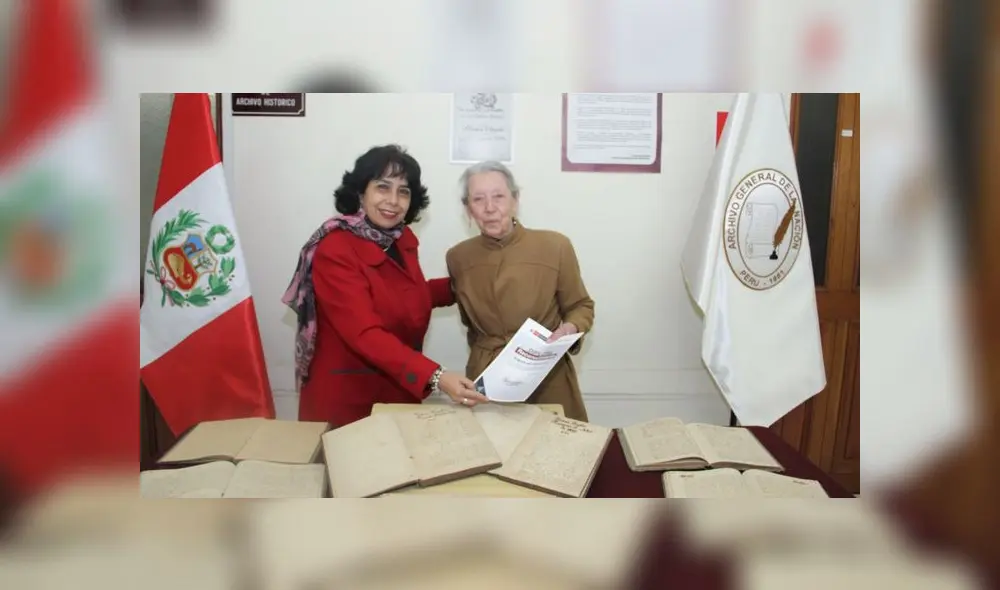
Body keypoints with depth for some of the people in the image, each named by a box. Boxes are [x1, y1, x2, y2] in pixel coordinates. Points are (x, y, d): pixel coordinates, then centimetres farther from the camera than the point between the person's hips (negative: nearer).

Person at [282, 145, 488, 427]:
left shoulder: (403, 239, 1)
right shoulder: (335, 250, -21)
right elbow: (365, 334, -31)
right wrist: (436, 377, -41)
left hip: (400, 392, 7)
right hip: (346, 398, -7)